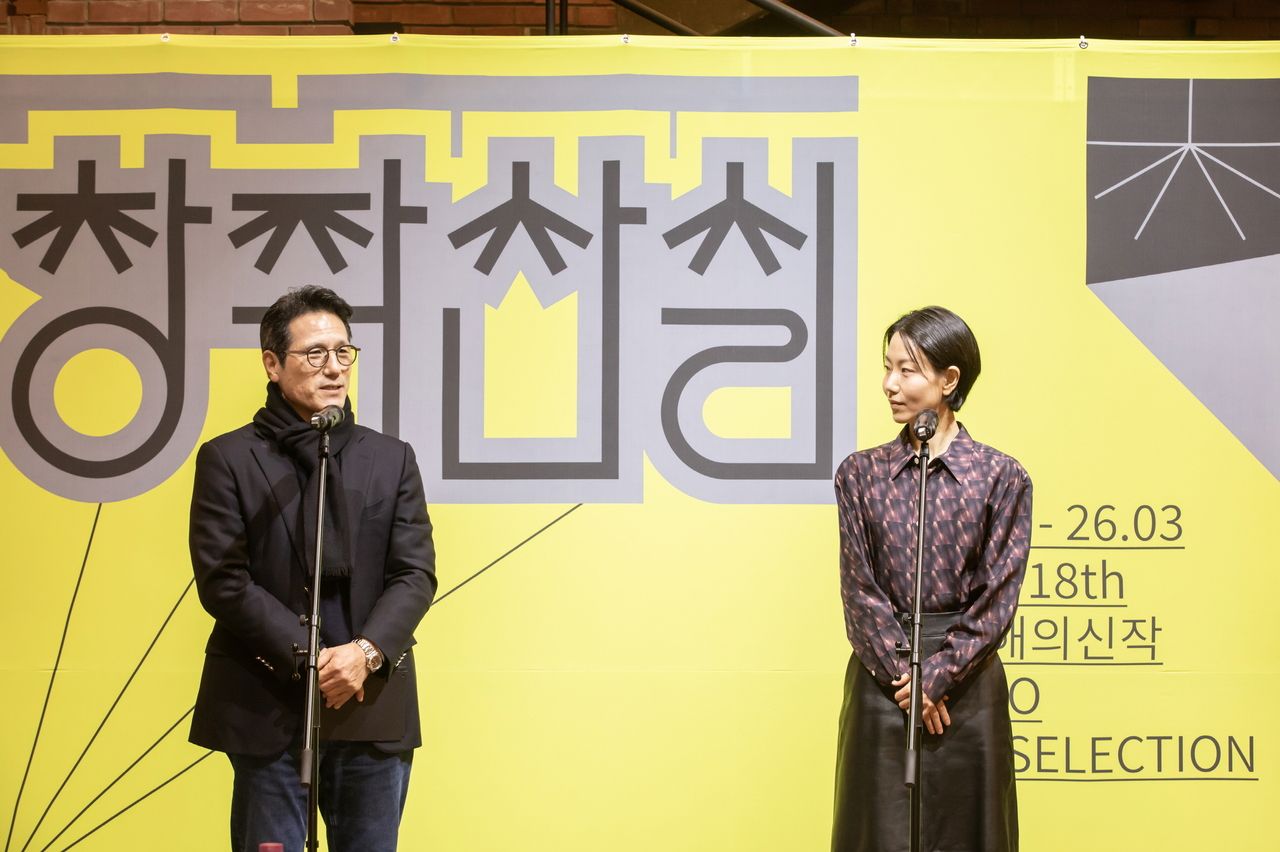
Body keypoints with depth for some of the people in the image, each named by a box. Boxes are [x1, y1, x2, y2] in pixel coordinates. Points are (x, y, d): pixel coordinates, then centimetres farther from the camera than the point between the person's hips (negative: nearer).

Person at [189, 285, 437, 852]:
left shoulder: (392, 460, 11)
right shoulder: (228, 459, 2)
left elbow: (416, 575, 3)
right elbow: (224, 581, -6)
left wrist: (366, 652, -14)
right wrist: (306, 659, -14)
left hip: (373, 704, 3)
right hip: (267, 707, -2)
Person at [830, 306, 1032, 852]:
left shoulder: (1001, 477, -2)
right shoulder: (861, 474, 4)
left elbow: (998, 597, -6)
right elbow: (859, 588, -1)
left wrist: (937, 677, -13)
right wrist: (902, 677, -11)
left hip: (967, 682, -1)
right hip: (881, 679, 2)